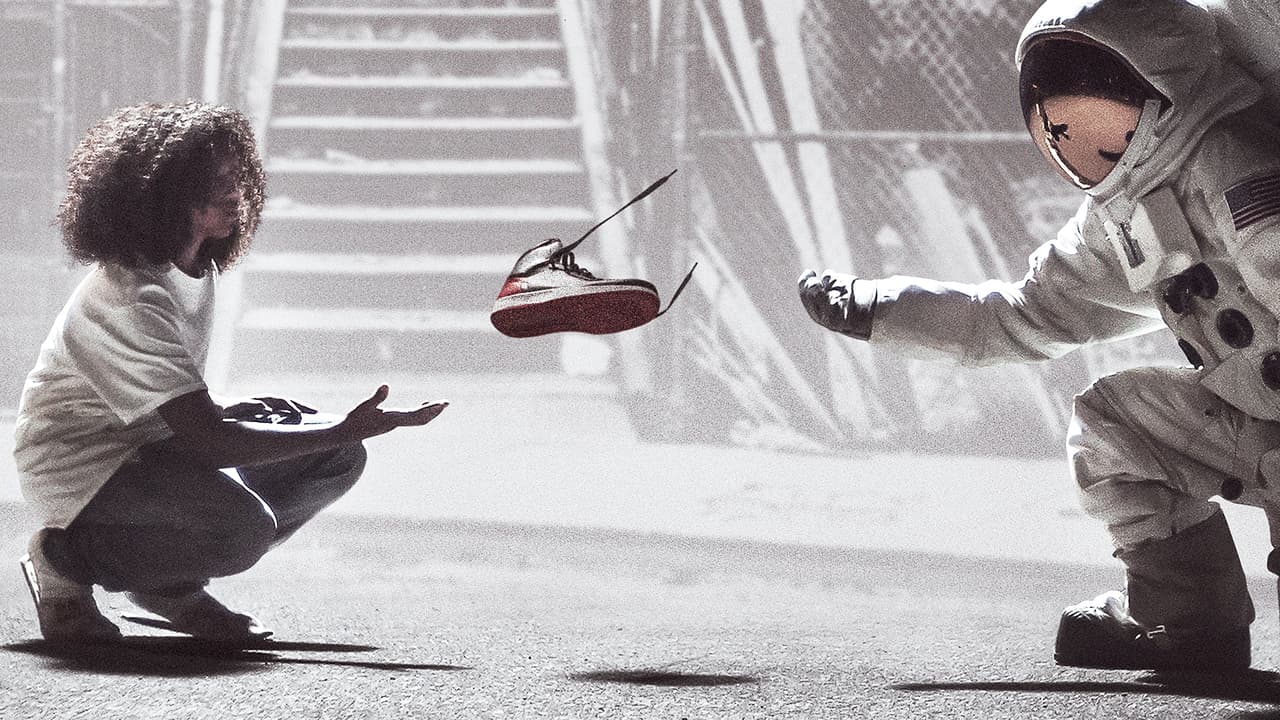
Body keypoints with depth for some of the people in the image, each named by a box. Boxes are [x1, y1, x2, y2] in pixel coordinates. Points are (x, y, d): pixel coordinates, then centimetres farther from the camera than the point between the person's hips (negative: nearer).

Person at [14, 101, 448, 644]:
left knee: (337, 457, -2)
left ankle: (171, 584, 6)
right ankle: (66, 560, -10)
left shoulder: (197, 266, 2)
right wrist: (344, 430, -30)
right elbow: (204, 439, -31)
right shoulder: (130, 298, -27)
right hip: (81, 464, -9)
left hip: (153, 444, 9)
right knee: (244, 526, -34)